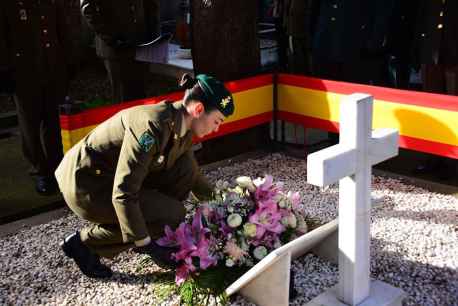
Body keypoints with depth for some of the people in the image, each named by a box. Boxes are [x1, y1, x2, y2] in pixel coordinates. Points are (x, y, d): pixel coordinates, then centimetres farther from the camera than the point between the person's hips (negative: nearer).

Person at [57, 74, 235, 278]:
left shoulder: (182, 129, -1)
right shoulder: (153, 127, -30)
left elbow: (193, 177, 18)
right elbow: (123, 194, -31)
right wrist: (145, 245, -26)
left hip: (112, 175, 8)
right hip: (85, 186, -8)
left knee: (185, 170, -4)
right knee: (172, 214, -14)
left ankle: (158, 237, 10)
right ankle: (84, 242, -3)